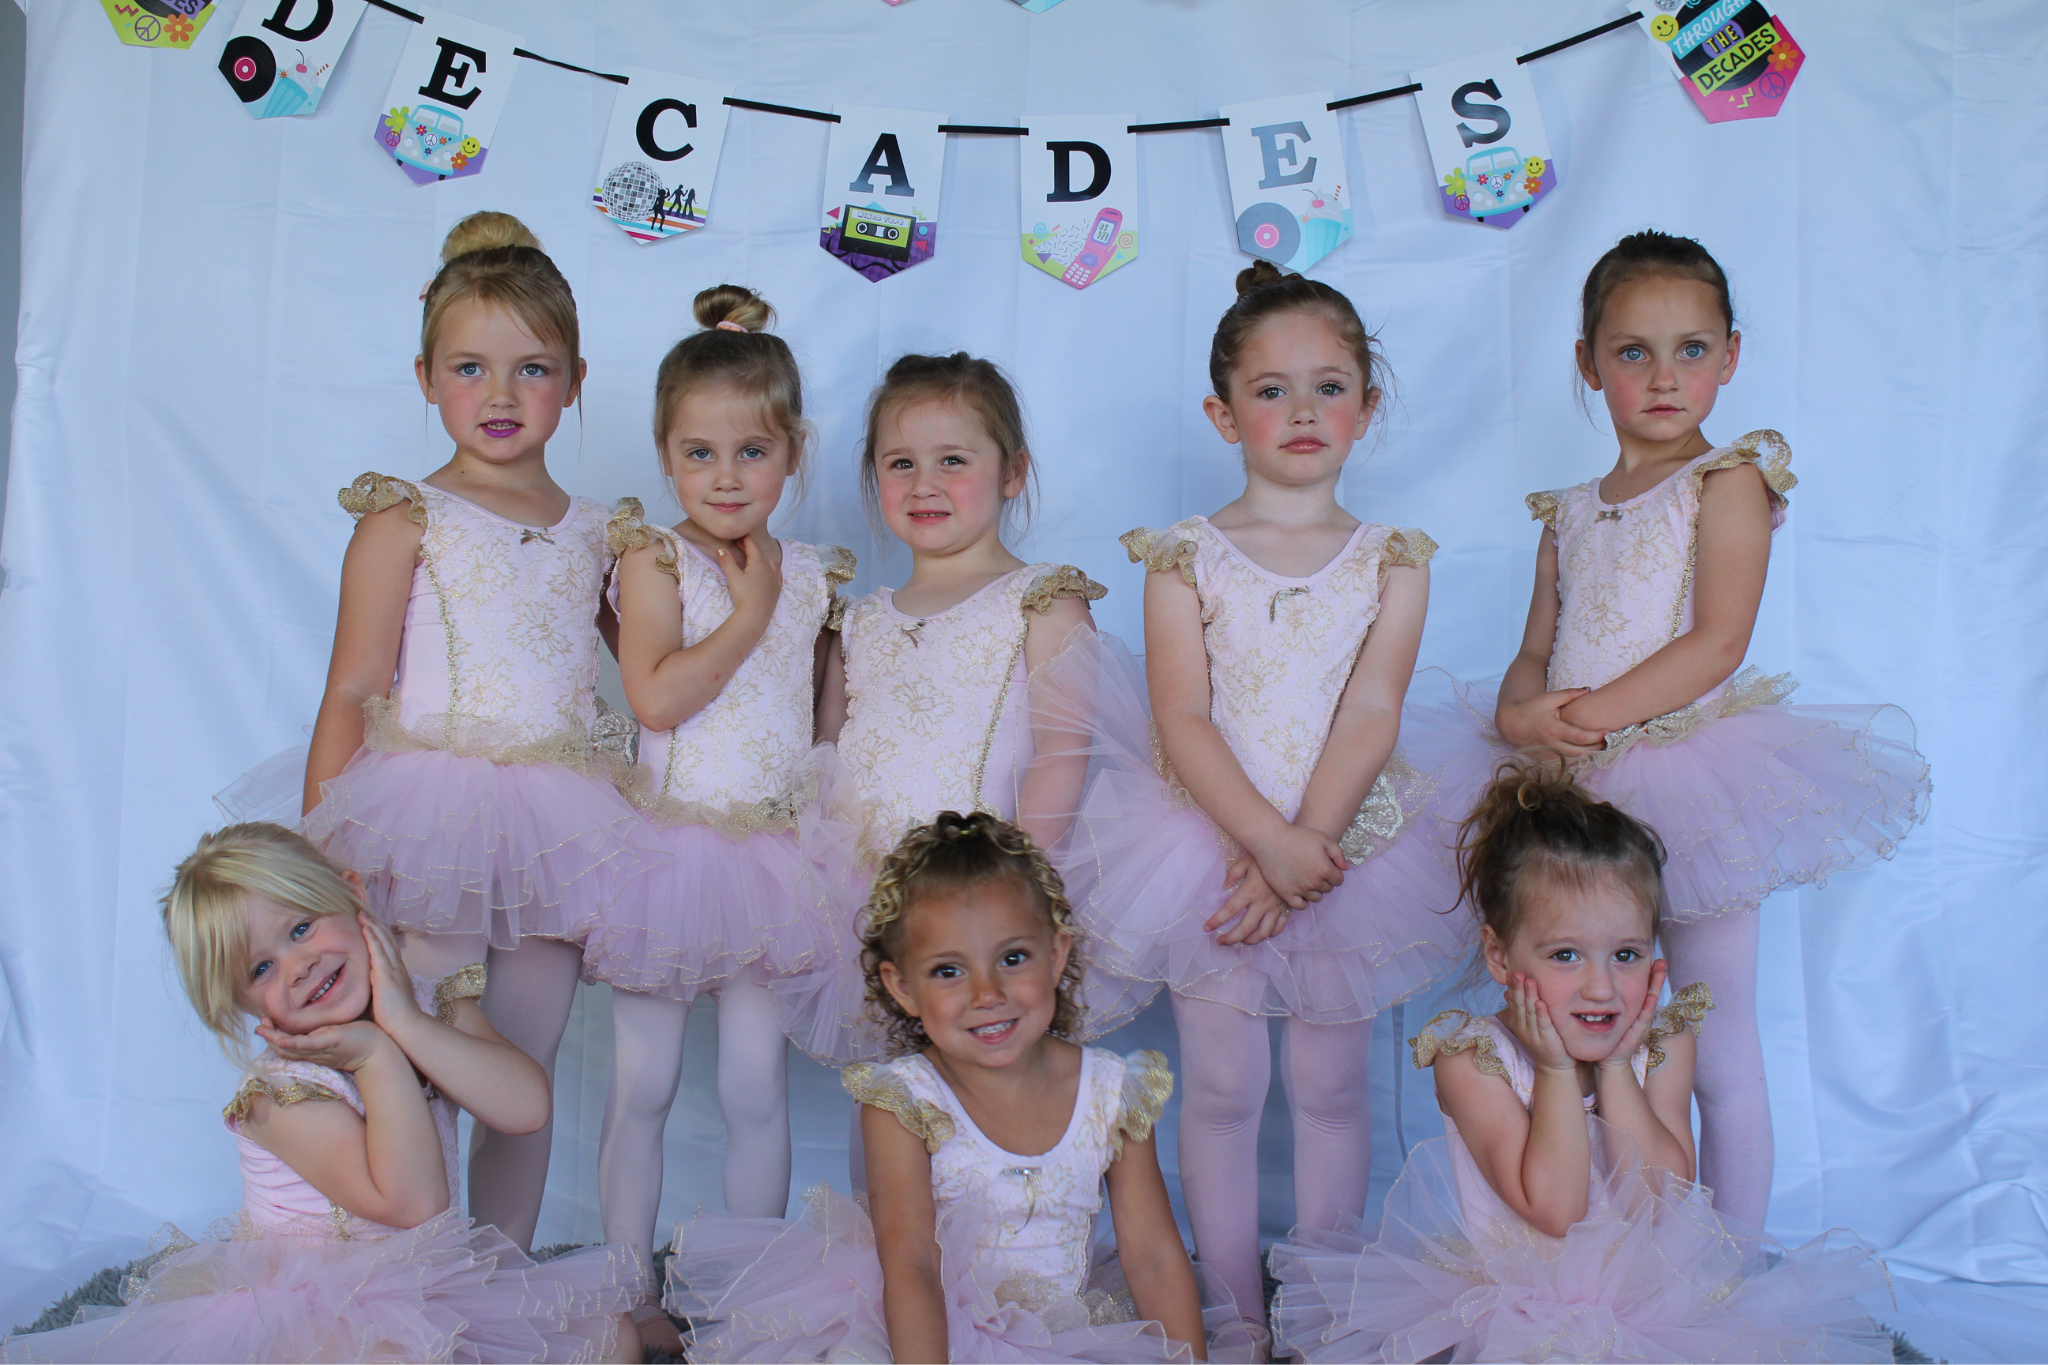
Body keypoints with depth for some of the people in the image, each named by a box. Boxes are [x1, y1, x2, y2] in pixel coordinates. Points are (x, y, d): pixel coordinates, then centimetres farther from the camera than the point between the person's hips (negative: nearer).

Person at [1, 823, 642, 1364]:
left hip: (435, 1278, 6)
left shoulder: (436, 1005, -2)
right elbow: (412, 1201, -28)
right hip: (312, 1309, -5)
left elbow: (526, 1107, -20)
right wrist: (377, 1057, -28)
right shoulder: (279, 1093, -18)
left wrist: (405, 1023, -24)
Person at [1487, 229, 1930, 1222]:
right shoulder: (1569, 514, 14)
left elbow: (1718, 643, -13)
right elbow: (1535, 652, 12)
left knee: (1719, 1055, 4)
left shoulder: (1729, 480, -2)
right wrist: (1522, 713, -10)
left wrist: (1595, 713, -20)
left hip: (1695, 783, -5)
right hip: (1581, 798, 5)